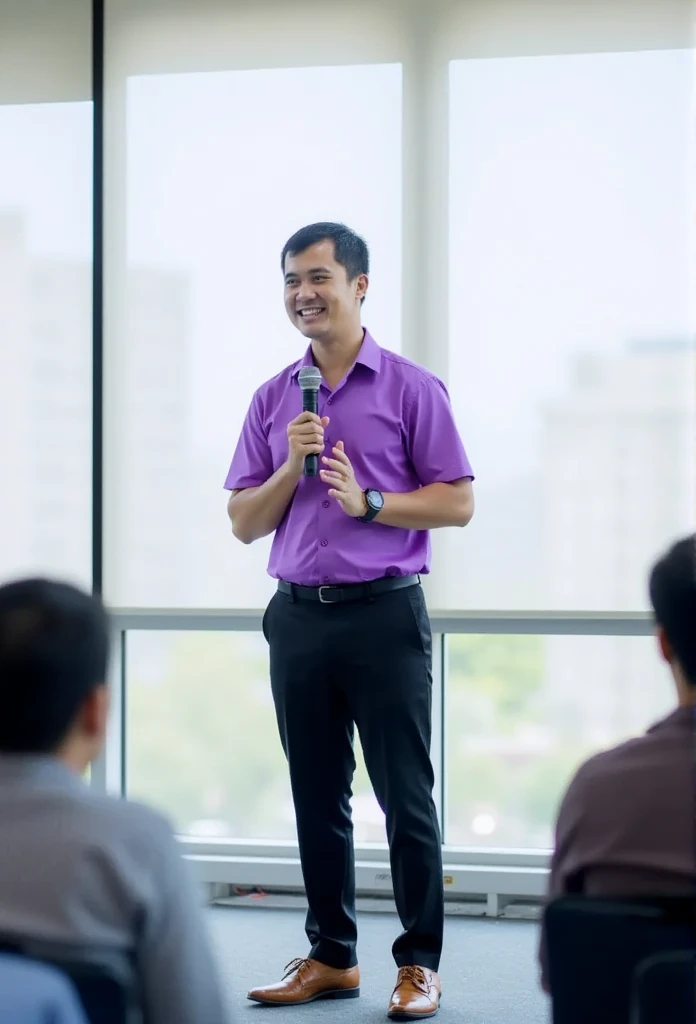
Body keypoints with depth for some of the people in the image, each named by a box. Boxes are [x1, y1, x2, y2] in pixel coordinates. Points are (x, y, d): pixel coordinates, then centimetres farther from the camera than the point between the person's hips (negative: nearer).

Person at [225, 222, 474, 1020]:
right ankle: (331, 957, 20)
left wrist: (368, 502, -16)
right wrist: (292, 467, -7)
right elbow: (244, 522, 10)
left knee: (405, 797, -2)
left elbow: (457, 503, -4)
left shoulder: (410, 388, -1)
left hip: (384, 615, -4)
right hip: (298, 616, 4)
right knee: (317, 798, 10)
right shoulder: (274, 399, 11)